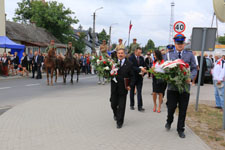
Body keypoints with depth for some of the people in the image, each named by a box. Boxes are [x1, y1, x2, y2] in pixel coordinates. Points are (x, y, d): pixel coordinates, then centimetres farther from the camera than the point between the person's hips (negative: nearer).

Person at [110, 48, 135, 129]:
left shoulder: (129, 64, -1)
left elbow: (132, 76, 1)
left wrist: (130, 85, -10)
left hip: (123, 88, -2)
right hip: (114, 88, 2)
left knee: (121, 106, 3)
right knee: (113, 104, 11)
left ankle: (119, 122, 18)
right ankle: (116, 114, 44)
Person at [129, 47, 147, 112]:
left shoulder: (141, 58, 6)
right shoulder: (131, 58, -9)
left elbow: (144, 66, 9)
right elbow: (132, 67, -20)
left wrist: (143, 71, -11)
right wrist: (140, 69, -30)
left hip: (139, 77, 3)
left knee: (139, 92, -2)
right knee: (132, 91, 11)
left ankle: (140, 106, 0)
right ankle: (132, 105, 26)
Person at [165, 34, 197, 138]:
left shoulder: (190, 55, 5)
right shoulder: (169, 55, 5)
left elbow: (194, 69, 6)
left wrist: (190, 77, -12)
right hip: (172, 85, 0)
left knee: (183, 109, 8)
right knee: (171, 106, 2)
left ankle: (180, 129, 25)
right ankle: (169, 121, 35)